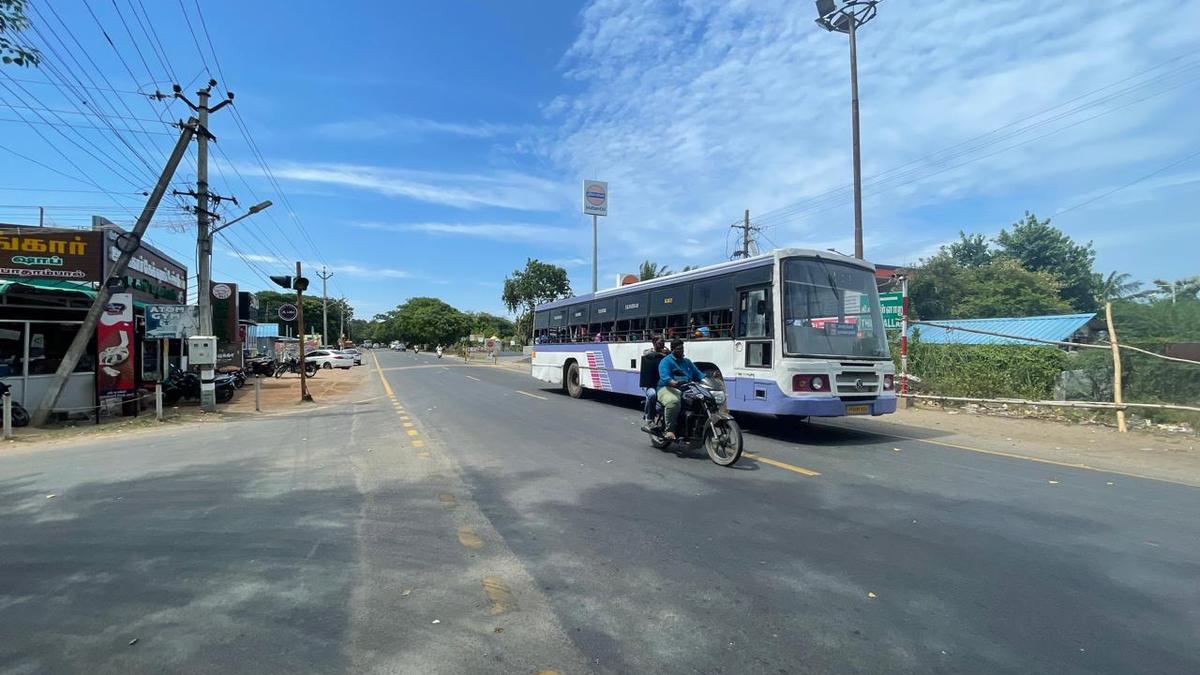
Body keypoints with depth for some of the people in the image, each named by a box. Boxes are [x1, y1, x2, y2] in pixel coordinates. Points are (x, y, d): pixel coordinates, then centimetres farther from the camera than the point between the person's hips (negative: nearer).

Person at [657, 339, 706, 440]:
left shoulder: (687, 361, 26)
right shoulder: (666, 361, 2)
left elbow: (697, 373, 23)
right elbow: (665, 377, -14)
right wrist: (674, 383, -35)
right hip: (669, 388, -6)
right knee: (673, 401, -40)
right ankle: (669, 429, -29)